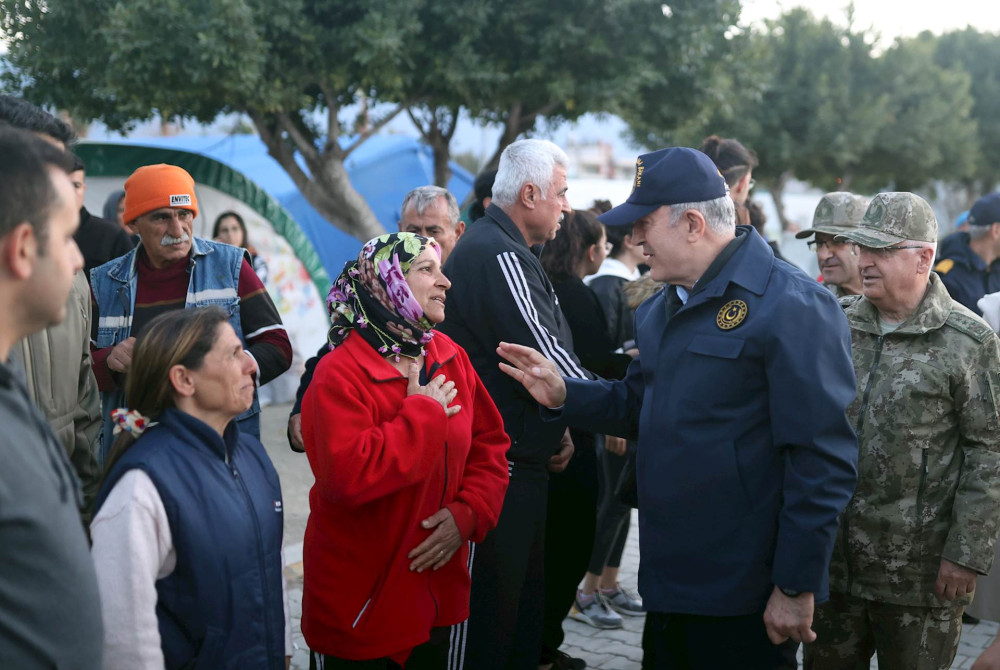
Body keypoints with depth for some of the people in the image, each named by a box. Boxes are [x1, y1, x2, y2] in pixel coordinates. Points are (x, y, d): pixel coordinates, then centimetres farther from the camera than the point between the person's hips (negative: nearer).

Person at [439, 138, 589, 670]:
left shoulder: (493, 249, 16)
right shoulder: (499, 258, -18)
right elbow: (546, 359, -21)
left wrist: (559, 426, 9)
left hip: (520, 460, 11)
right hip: (499, 471, -11)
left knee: (526, 596, 18)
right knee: (490, 609, -2)